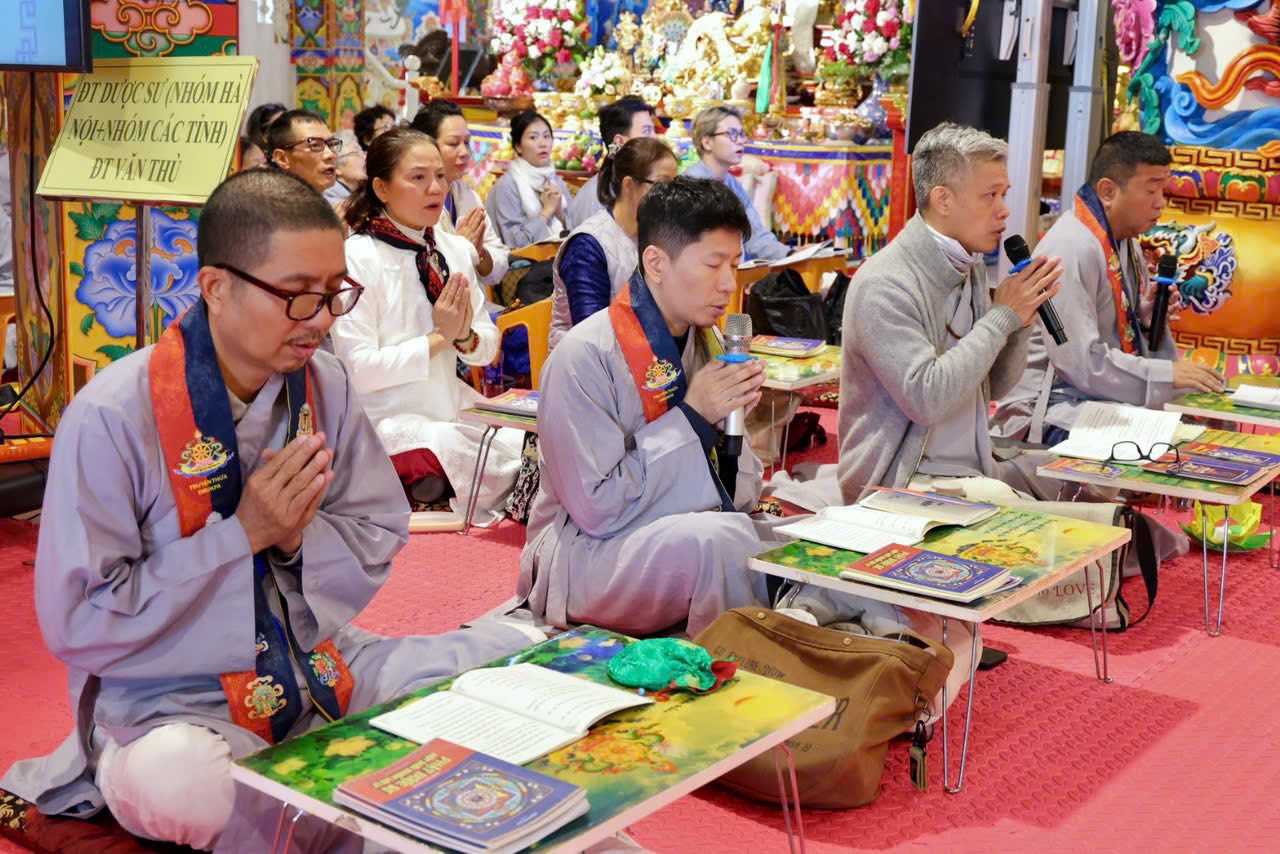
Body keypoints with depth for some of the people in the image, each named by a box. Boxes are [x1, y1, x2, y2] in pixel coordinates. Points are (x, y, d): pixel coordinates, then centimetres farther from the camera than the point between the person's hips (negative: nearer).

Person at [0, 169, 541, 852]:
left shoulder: (324, 385, -1)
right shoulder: (112, 417, -17)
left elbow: (380, 540, 9)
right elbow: (76, 622, -15)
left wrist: (298, 536, -14)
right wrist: (243, 535, -19)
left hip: (320, 666, 5)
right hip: (170, 707, -5)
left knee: (522, 654, -8)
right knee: (174, 780, -40)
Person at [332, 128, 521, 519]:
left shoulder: (457, 250, 8)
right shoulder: (357, 258, -12)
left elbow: (489, 348, 13)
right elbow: (358, 370, -17)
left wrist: (466, 338, -10)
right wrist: (438, 338, -15)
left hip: (453, 410, 6)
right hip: (389, 421, -6)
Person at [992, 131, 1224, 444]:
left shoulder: (1125, 240, 10)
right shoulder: (1071, 247, -19)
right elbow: (1079, 360, -24)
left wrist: (1145, 315, 1)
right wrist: (1168, 375, -19)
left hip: (1104, 399, 9)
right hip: (1049, 410, -9)